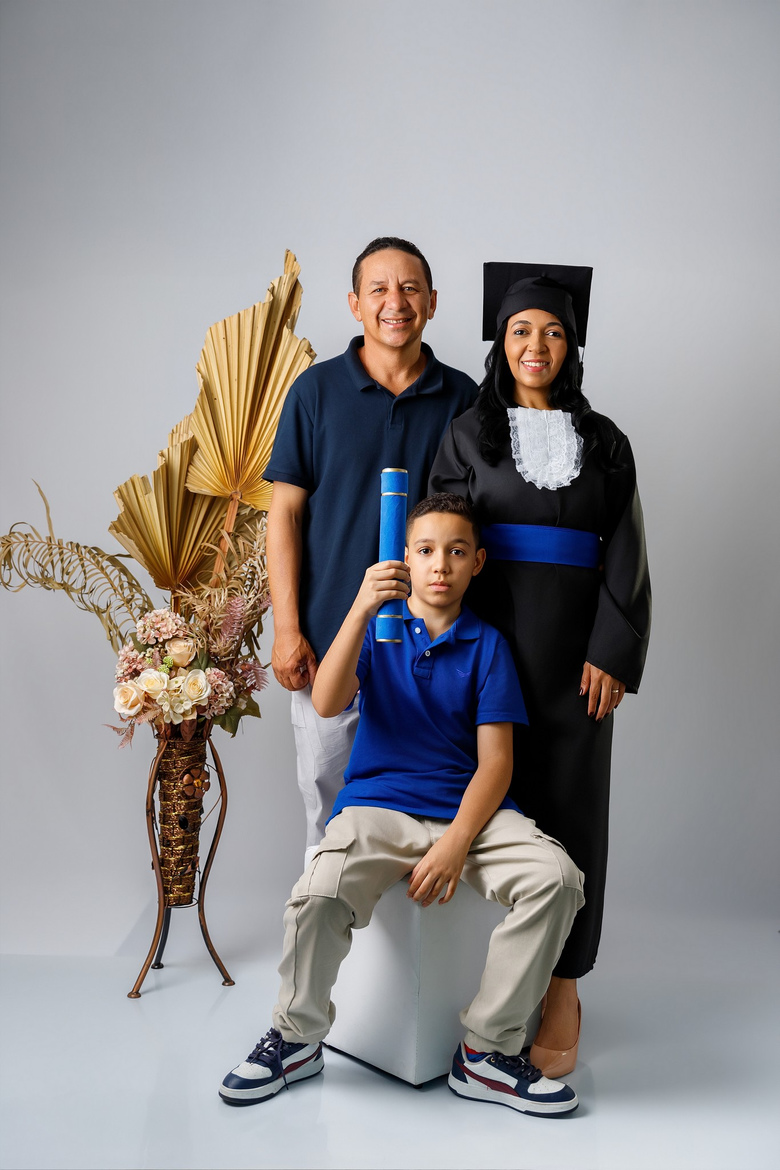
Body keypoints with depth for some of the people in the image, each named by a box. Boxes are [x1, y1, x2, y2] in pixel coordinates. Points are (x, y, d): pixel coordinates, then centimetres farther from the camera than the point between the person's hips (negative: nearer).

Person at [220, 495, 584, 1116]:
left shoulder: (487, 644, 7)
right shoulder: (378, 626, 7)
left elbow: (495, 761, 0)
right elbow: (326, 703, -12)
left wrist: (455, 845, -15)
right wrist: (360, 610, -24)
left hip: (470, 809, 2)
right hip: (377, 805, -1)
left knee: (556, 876, -25)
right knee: (320, 894, -31)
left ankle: (489, 1050, -8)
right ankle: (297, 1037, 0)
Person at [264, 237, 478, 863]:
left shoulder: (462, 397, 4)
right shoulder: (317, 389, 1)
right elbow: (286, 512, 0)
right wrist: (287, 630, -7)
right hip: (330, 639, -1)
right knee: (328, 816, 9)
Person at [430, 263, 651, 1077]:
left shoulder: (604, 442, 9)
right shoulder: (467, 433, 6)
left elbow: (624, 556, 4)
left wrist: (612, 653, -6)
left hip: (574, 655, 1)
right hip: (488, 644, -1)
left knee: (568, 804, 3)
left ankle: (560, 986, 14)